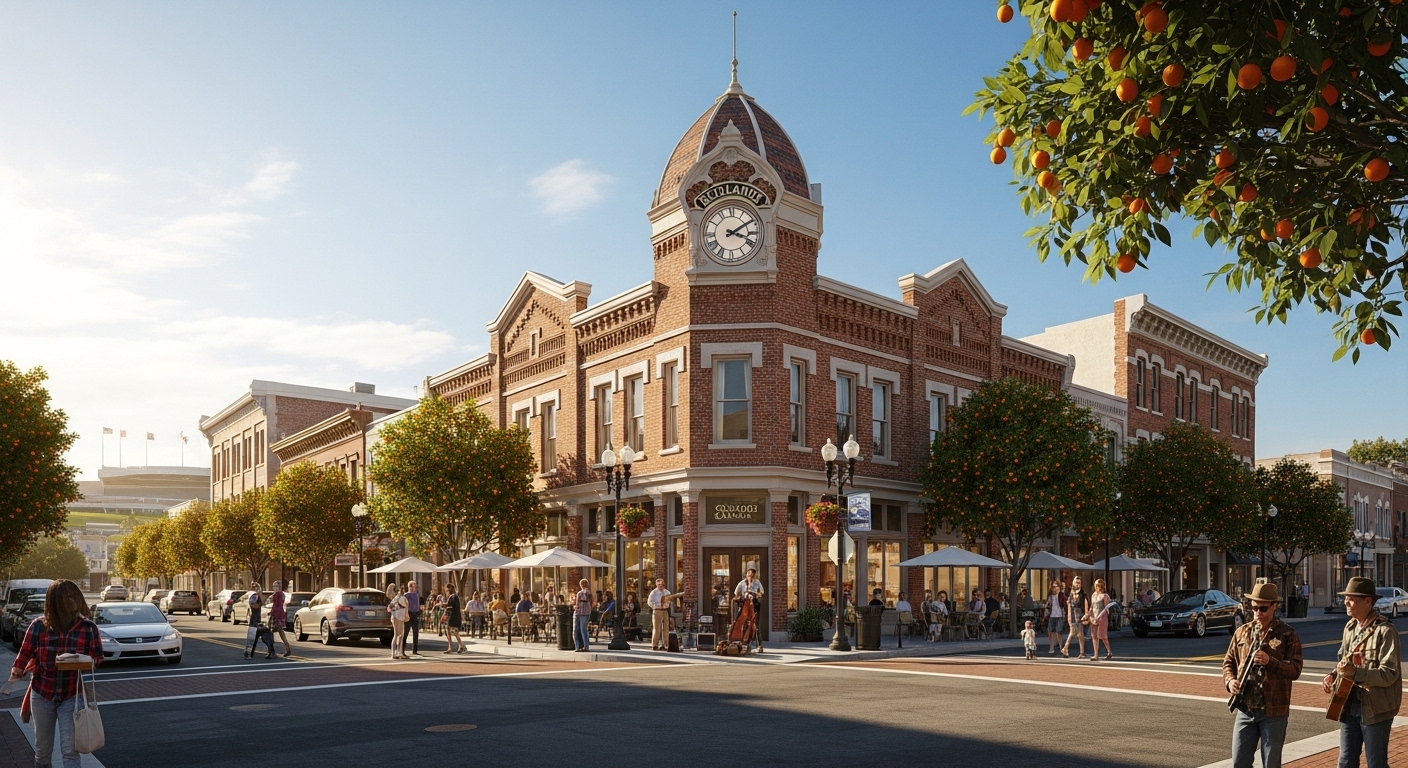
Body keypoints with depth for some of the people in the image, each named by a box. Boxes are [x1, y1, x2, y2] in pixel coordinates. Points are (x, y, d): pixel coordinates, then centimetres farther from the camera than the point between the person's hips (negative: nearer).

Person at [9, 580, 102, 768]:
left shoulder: (88, 627, -9)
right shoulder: (39, 625, -7)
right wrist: (17, 670, -19)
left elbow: (98, 657, -3)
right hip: (42, 694, 2)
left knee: (70, 750, -6)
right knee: (42, 750, 16)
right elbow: (25, 653, -1)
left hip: (71, 696, -2)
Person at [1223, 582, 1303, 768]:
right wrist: (1230, 680, -6)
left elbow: (1295, 669, -9)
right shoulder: (1242, 632, 8)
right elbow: (1228, 661, 13)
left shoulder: (1288, 634, -3)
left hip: (1273, 711, -3)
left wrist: (1270, 661, -25)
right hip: (1245, 710, 3)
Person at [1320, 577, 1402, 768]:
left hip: (1375, 709, -7)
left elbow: (1389, 674, -22)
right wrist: (1334, 675, 0)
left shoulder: (1385, 631, -16)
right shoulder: (1350, 627, 8)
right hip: (1349, 705, 7)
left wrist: (1355, 672, -34)